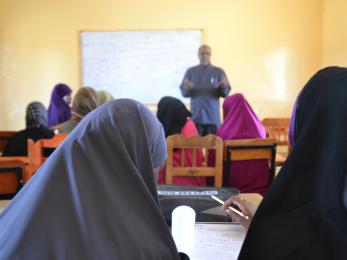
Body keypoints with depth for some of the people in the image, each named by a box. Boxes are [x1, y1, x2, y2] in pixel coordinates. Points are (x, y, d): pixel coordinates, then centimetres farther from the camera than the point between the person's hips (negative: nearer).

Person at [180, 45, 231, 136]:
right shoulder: (190, 72, 8)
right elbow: (184, 93, 4)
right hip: (196, 115, 0)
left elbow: (225, 93, 1)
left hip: (213, 116, 0)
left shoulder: (219, 72, 7)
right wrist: (186, 89, -18)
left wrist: (223, 87, -20)